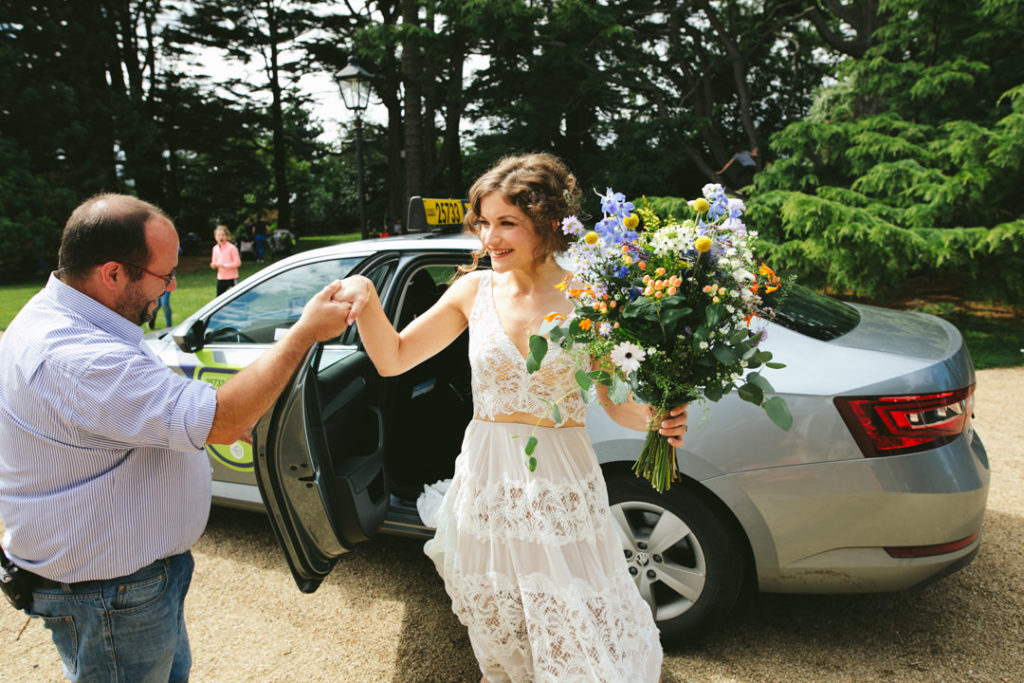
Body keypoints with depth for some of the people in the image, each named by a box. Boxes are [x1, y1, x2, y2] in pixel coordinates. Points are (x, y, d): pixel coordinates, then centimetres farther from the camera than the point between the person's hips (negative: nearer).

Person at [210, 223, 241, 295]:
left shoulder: (232, 248, -12)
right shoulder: (215, 248, 6)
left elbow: (237, 263, -14)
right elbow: (214, 262, 16)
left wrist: (224, 265, -19)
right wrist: (214, 265, -8)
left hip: (231, 278, -5)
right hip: (220, 277, 6)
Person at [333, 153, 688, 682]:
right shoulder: (475, 290, -1)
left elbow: (616, 403, -3)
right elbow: (392, 359, 2)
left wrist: (655, 417, -23)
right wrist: (366, 298, -14)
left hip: (561, 487, -2)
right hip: (486, 482, 3)